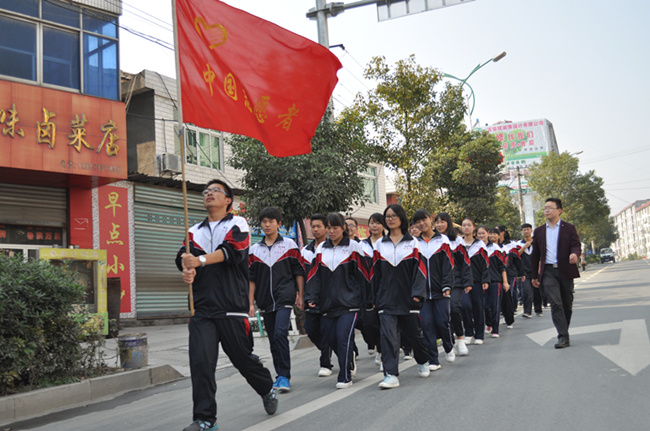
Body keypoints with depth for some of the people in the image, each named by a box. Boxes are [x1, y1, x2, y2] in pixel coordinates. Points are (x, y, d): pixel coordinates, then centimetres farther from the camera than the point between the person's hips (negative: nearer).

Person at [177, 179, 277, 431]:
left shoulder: (237, 224, 5)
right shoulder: (195, 231, 17)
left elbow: (231, 250, -14)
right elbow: (184, 255, 0)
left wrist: (200, 260, -27)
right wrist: (187, 269, -24)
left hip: (232, 309, -3)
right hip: (202, 309, 3)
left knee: (243, 358, 5)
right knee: (200, 361, -9)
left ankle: (268, 390, 35)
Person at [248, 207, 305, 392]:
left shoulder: (289, 245, 3)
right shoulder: (254, 249, 9)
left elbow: (299, 272, 5)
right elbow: (251, 278, 10)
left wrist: (300, 295, 1)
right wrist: (251, 303, 6)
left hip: (284, 298, -4)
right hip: (265, 300, 4)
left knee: (280, 334, -17)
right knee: (273, 339, 8)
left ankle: (284, 376, -12)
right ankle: (280, 375, 19)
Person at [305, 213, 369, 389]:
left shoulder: (353, 247, 0)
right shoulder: (321, 249, 11)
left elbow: (363, 274, 0)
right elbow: (314, 275, 9)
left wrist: (366, 300, -2)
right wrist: (312, 297, -3)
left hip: (349, 303, -4)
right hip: (328, 303, 4)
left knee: (344, 338, -11)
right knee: (330, 338, 7)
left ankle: (345, 377, 1)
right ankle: (349, 362, 34)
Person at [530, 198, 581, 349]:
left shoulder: (569, 228, 6)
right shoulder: (539, 231, 12)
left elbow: (576, 245, -3)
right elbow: (535, 254, 15)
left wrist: (575, 254, -28)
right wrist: (535, 275, 16)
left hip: (565, 270, 0)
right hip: (548, 272, 0)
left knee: (567, 304, 7)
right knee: (555, 303, -12)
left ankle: (564, 333, 22)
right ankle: (563, 337, -14)